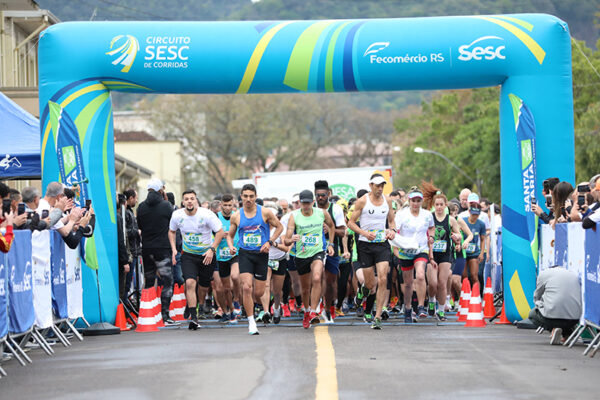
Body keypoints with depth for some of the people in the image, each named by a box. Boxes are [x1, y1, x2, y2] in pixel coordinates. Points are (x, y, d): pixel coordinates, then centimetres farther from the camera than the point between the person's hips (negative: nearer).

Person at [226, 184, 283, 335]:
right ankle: (251, 322, -8)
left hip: (261, 254, 0)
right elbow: (230, 235, 15)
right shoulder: (236, 216, 3)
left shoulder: (265, 213, -2)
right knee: (247, 287, -17)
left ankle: (249, 301, 41)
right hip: (245, 254, 0)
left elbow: (279, 227, 8)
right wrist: (231, 246, -6)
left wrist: (269, 242, -5)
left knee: (258, 292, 3)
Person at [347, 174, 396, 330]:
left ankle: (378, 317, -9)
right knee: (370, 284, 0)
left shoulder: (387, 201, 8)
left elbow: (391, 220, 21)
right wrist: (365, 233, -17)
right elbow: (351, 222, -1)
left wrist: (392, 230, -2)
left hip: (382, 245, 2)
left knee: (383, 280, -14)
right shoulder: (362, 201, -4)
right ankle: (365, 288, 40)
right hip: (366, 245, -2)